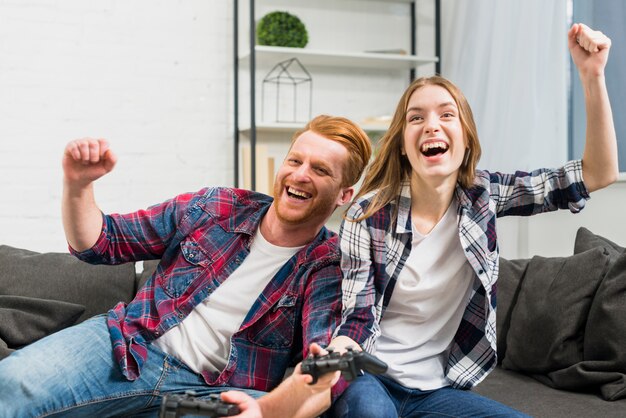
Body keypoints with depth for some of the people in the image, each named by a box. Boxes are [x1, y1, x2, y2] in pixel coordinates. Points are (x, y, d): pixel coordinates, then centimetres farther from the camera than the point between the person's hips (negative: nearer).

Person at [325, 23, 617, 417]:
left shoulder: (484, 194, -3)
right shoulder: (368, 215, -13)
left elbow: (600, 174, -6)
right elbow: (357, 318, -13)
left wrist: (592, 76, -18)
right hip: (369, 377, -4)